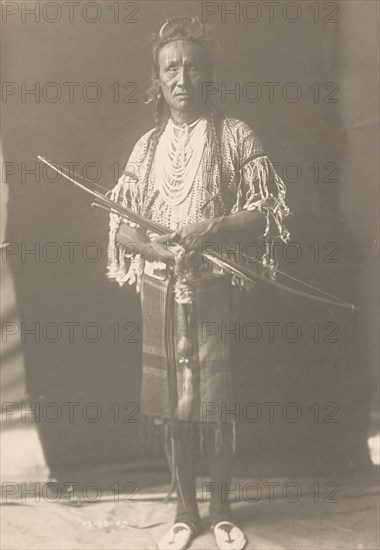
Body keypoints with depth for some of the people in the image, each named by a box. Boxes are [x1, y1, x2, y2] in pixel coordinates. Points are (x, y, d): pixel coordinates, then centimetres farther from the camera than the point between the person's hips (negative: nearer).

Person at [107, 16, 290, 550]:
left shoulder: (236, 136, 2)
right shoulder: (147, 146, 11)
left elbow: (265, 212, -3)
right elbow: (120, 224, 8)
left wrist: (211, 230, -18)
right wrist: (153, 247, -12)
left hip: (216, 290, -2)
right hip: (161, 291, 3)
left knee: (217, 403, 1)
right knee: (169, 404, 6)